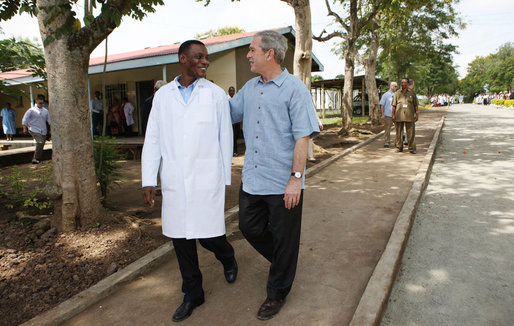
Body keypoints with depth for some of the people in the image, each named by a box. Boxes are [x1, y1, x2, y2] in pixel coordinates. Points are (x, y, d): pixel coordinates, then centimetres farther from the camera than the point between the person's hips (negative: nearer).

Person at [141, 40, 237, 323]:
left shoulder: (215, 94, 2)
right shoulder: (163, 96, 7)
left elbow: (225, 138, 4)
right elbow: (152, 139, 6)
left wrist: (225, 179, 4)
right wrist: (148, 180, 0)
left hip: (207, 179, -2)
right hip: (174, 182, 3)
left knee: (209, 236, -2)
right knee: (180, 238, 10)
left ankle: (228, 258, 35)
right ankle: (192, 294, 29)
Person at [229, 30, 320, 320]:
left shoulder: (294, 88, -10)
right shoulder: (249, 88, 11)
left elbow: (302, 137, -15)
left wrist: (296, 178, -20)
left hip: (283, 183, -7)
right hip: (252, 179, 7)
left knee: (283, 241, 9)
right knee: (250, 227, 18)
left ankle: (278, 293, 31)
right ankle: (284, 260, 45)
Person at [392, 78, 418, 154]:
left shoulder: (412, 93, 8)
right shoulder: (397, 93, 9)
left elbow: (415, 105, 9)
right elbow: (394, 105, 8)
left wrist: (416, 114, 3)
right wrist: (393, 115, 1)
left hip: (409, 116, -1)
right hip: (399, 116, 1)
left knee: (411, 133, -2)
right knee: (399, 132, 5)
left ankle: (412, 148, 3)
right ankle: (399, 147, 15)